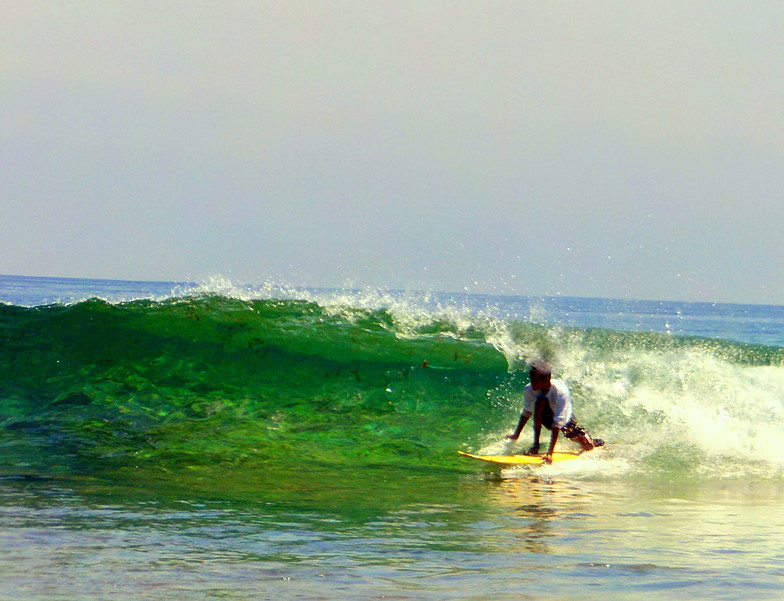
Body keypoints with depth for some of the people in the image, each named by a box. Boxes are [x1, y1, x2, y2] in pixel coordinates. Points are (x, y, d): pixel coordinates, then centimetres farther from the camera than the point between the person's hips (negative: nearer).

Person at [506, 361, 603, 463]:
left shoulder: (561, 391, -37)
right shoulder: (530, 390, -25)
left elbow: (557, 423, -39)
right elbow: (526, 412, -6)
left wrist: (550, 453, -43)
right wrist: (516, 434, 0)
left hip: (566, 420, -2)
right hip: (548, 417, 2)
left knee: (588, 447, -11)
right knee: (540, 402, -33)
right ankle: (536, 445, -24)